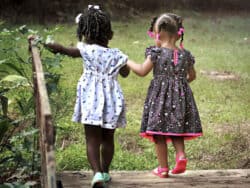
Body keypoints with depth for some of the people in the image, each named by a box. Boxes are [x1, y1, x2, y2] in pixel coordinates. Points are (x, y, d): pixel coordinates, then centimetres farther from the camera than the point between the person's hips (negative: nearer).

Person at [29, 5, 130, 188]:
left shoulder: (86, 50, -7)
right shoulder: (116, 54, 1)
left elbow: (63, 49, 3)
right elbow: (125, 73, 18)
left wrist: (45, 44, 16)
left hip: (91, 99, -3)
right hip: (111, 99, 3)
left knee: (92, 140, -1)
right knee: (108, 139, 18)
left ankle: (97, 173, -17)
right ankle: (105, 172, 30)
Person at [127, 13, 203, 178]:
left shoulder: (156, 53, -10)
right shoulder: (185, 54, 4)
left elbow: (142, 71, -8)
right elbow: (192, 76, 13)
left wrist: (128, 62, 7)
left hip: (160, 97, -4)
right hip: (180, 96, 4)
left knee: (159, 133, 4)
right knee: (176, 129, 18)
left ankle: (163, 168, 7)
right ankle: (181, 155, -4)